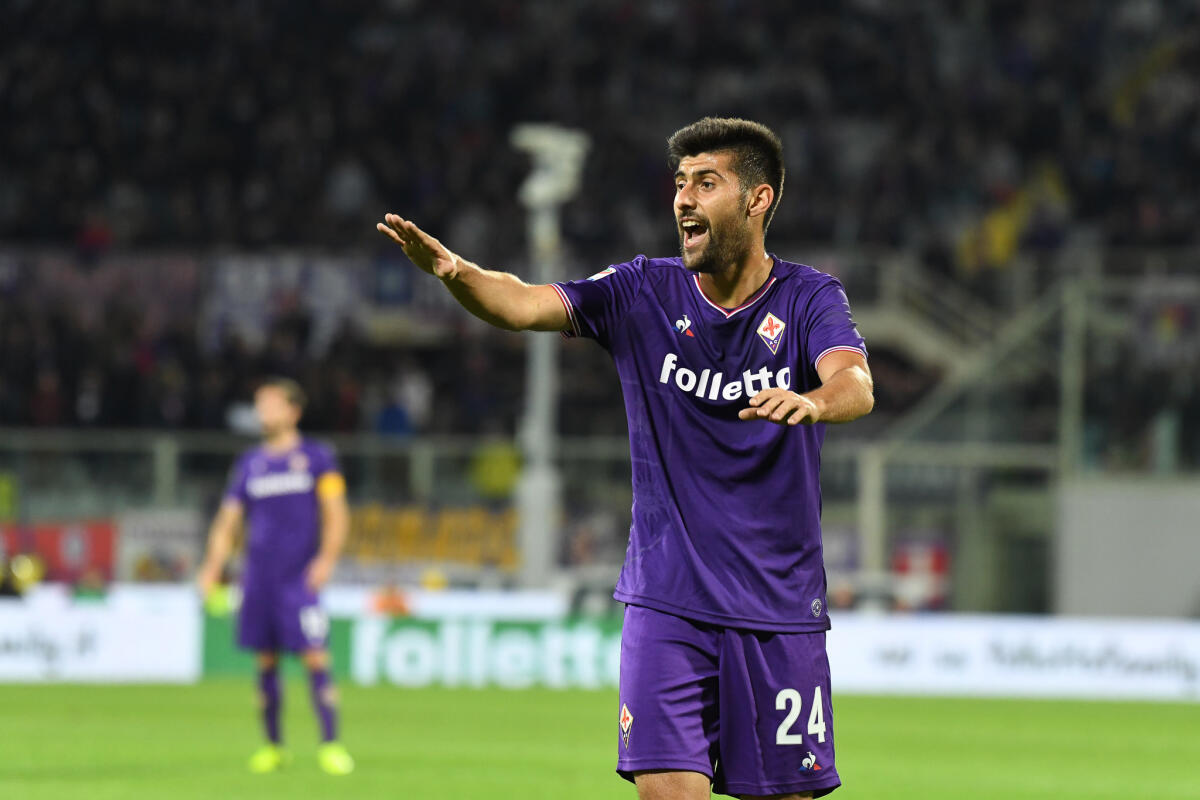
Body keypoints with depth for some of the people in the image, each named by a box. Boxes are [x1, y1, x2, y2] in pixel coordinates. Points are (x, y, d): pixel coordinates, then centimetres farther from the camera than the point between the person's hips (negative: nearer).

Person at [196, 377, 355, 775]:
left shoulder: (317, 458, 3)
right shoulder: (250, 463, 13)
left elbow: (336, 514, 0)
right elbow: (228, 519, 14)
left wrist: (327, 557, -15)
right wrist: (213, 566, 2)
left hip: (300, 577, -4)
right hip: (259, 575, 4)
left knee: (315, 658, -11)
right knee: (266, 662, 6)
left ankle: (330, 745, -10)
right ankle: (273, 746, 16)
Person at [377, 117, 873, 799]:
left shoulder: (809, 299, -4)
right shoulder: (644, 294, 1)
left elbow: (856, 387, -23)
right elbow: (524, 304, -14)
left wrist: (809, 401, -48)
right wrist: (453, 271, -36)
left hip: (780, 611, 0)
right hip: (667, 602, 0)